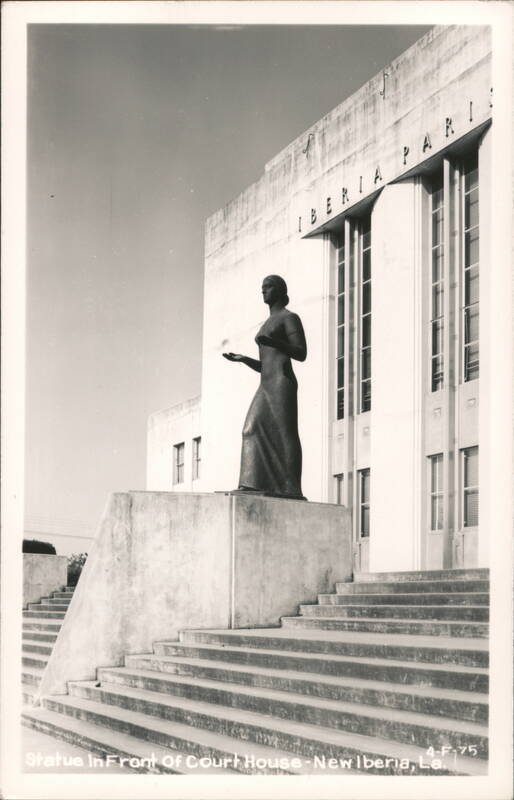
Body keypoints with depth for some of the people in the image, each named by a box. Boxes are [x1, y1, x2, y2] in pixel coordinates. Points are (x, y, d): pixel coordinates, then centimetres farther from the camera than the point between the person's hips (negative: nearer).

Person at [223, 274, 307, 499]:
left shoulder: (290, 317, 1)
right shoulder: (267, 326, 28)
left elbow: (302, 354, -11)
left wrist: (273, 342, -24)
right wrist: (242, 359, 13)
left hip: (282, 383, -9)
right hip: (266, 387, 9)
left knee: (285, 433, -12)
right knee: (253, 430, -5)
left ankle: (291, 489, -15)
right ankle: (254, 483, -14)